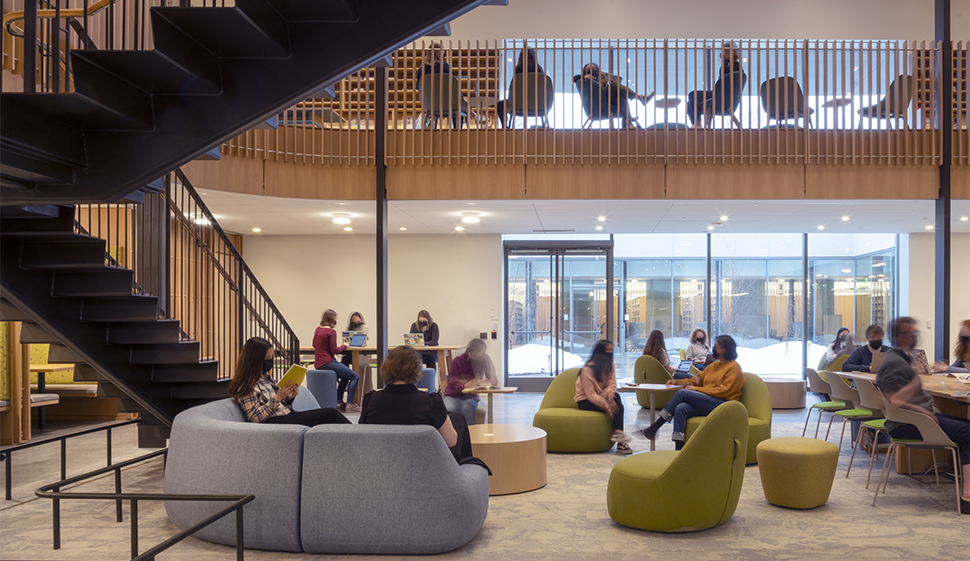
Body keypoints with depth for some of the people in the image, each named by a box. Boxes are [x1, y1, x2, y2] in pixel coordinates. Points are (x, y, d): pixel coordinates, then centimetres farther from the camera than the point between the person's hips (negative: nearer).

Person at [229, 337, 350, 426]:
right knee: (331, 414, -20)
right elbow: (255, 417, -13)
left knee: (331, 412, -13)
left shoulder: (265, 377, 18)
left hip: (286, 414, 9)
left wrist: (289, 398, 1)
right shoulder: (245, 386, -7)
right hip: (275, 422, -8)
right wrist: (277, 398, -20)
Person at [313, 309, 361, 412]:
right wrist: (344, 346, 3)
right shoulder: (331, 331, -14)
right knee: (355, 377, -2)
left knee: (345, 376, 26)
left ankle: (339, 402, 21)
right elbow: (335, 350, -16)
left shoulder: (318, 330, 11)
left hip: (318, 365, 9)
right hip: (327, 363, -9)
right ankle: (349, 404, -7)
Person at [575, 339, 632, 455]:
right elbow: (591, 395, -23)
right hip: (584, 402, -6)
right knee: (613, 407, -26)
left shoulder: (610, 366, 2)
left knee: (616, 397, -25)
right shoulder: (588, 369, -20)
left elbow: (612, 385, -9)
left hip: (600, 397, 6)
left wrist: (608, 394, -31)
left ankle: (618, 432, -32)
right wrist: (606, 405, -35)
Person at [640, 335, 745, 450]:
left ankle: (655, 426, -18)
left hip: (721, 404, -7)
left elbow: (724, 390, -10)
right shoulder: (714, 365, 26)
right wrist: (677, 382, 11)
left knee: (683, 393, -22)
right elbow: (697, 380, 28)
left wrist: (697, 389, -12)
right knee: (680, 408, -25)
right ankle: (679, 448, -32)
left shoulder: (734, 367, 1)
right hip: (706, 405, 7)